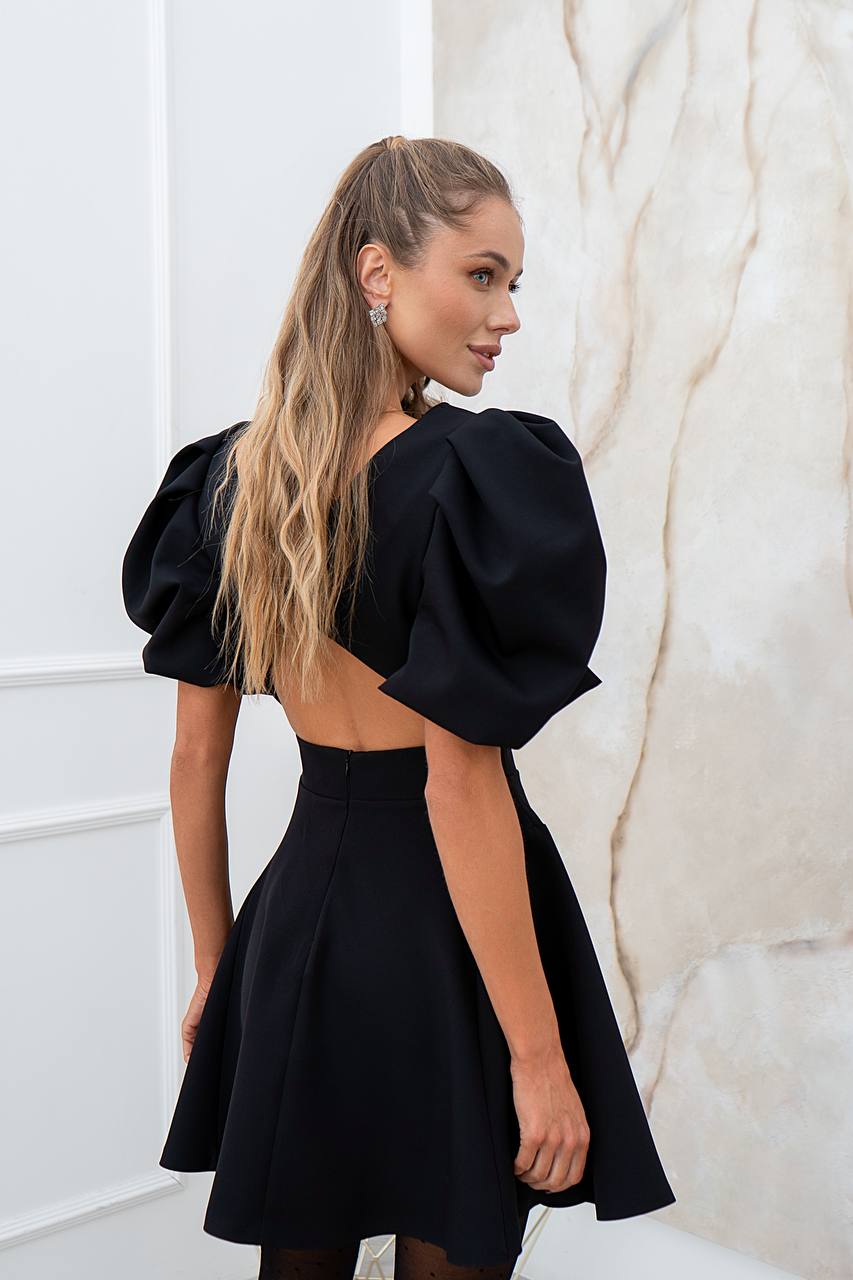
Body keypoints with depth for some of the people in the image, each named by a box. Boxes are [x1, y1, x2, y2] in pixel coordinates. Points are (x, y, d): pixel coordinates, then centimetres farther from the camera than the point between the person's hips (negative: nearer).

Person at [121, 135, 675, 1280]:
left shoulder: (230, 476, 1)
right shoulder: (471, 478, -19)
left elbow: (196, 756, 5)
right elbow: (460, 784, -22)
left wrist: (216, 968, 16)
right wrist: (540, 1054, -15)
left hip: (297, 911, 6)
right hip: (447, 931, -6)